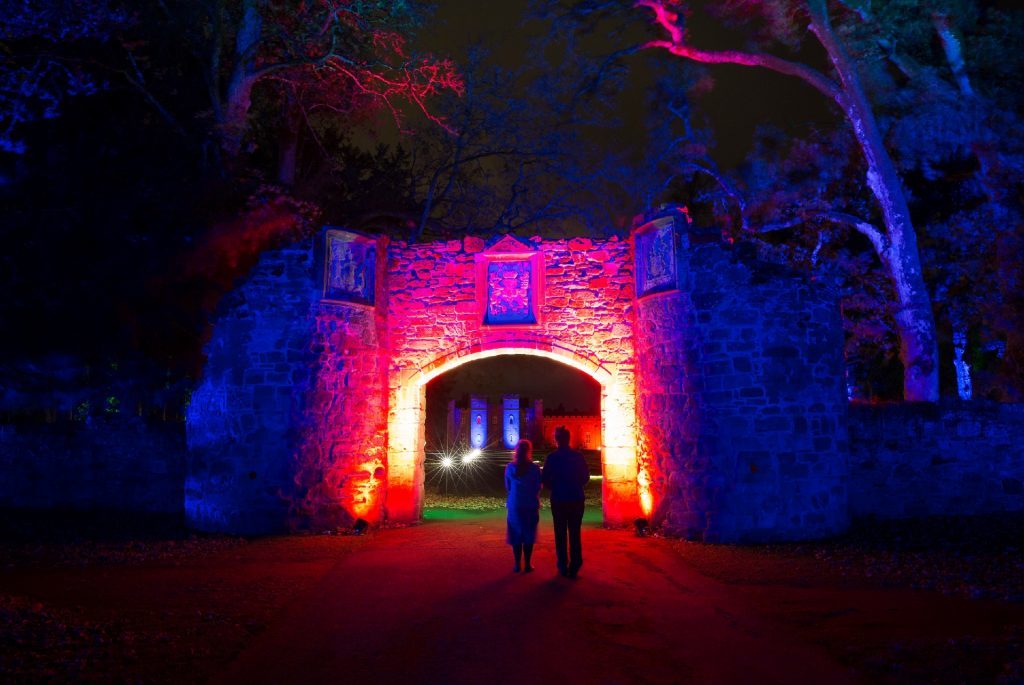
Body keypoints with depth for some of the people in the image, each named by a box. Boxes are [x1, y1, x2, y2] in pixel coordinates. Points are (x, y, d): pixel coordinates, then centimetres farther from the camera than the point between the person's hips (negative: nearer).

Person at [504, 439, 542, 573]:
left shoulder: (510, 468, -4)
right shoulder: (535, 468, -9)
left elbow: (507, 487, 6)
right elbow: (538, 487, -1)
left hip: (515, 505, 1)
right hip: (531, 506, -1)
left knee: (516, 535, 9)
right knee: (529, 535, 7)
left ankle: (517, 565, 10)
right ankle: (527, 564, 8)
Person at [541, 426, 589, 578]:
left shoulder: (552, 458, -9)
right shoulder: (578, 456, -4)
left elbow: (545, 479, -7)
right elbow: (586, 477, 3)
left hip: (558, 500, -1)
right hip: (576, 499, 1)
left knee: (560, 534, 10)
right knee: (575, 533, 8)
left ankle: (563, 566, 13)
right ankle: (574, 567, 6)